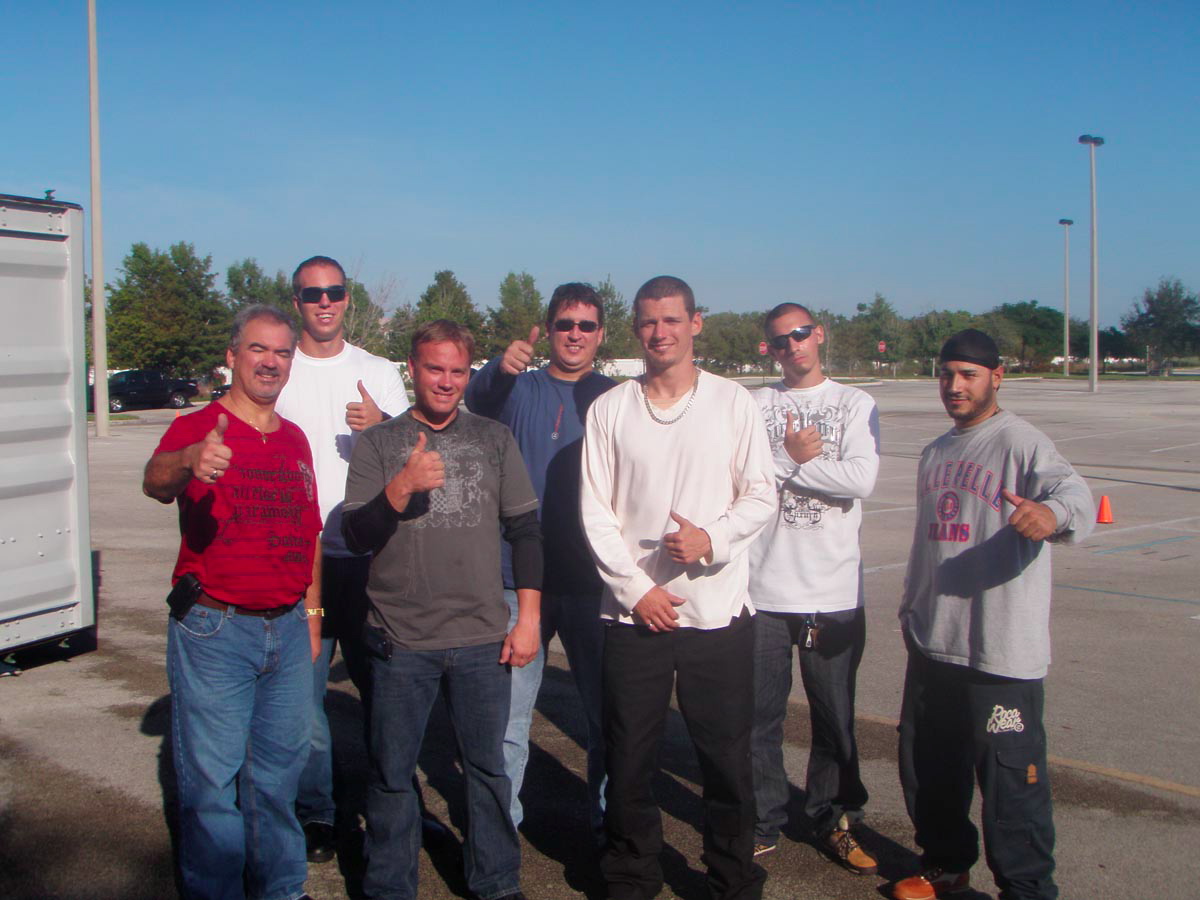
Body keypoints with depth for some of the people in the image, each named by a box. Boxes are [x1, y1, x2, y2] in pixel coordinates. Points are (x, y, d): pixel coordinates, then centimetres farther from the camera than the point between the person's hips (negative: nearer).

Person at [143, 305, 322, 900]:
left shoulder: (294, 440, 11)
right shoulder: (196, 428, -8)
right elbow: (155, 481, -31)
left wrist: (311, 613, 15)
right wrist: (189, 463, -53)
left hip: (287, 630, 6)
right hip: (213, 631, -6)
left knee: (279, 767, 17)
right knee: (211, 777, 0)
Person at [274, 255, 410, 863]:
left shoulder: (379, 373, 9)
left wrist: (381, 427, -14)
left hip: (369, 553, 1)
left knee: (381, 683, 8)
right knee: (303, 688, 2)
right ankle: (315, 812, 17)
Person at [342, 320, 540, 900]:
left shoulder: (494, 439, 7)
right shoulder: (378, 444, 3)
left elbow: (525, 530, 9)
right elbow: (356, 535, -4)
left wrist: (528, 618, 4)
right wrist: (403, 486, -20)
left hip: (482, 636, 1)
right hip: (400, 639, -1)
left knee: (488, 767, 11)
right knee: (392, 772, 9)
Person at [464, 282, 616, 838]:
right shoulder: (520, 387, 5)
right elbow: (479, 399, -17)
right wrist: (501, 367, -40)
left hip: (592, 579, 1)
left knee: (605, 707, 9)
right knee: (507, 708, 4)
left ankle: (606, 813, 27)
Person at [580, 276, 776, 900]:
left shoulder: (733, 402, 3)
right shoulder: (609, 410, 4)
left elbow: (761, 496, 2)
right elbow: (595, 511, 1)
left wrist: (711, 538, -16)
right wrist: (636, 589, -6)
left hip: (719, 612, 0)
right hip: (634, 611, 1)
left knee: (727, 758, 7)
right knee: (629, 757, 8)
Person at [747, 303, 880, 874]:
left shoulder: (854, 404, 4)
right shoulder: (755, 405, 6)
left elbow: (861, 480, -12)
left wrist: (783, 461, -7)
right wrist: (799, 456, -10)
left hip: (835, 591, 0)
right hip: (762, 586, 0)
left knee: (835, 717, 10)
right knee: (760, 715, 7)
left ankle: (834, 821, 27)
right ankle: (763, 823, 23)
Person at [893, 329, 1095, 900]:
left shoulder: (1020, 442, -10)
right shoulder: (936, 452, 15)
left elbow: (1075, 495, -29)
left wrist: (1055, 511, -50)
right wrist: (910, 606, 26)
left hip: (1002, 653, -8)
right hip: (931, 644, 8)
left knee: (1012, 776, -3)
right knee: (926, 767, 18)